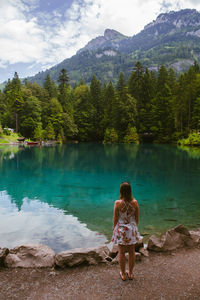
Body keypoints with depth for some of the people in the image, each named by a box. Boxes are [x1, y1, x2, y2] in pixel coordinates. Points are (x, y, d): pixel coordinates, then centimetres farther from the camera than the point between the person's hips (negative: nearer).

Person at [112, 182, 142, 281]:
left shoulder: (118, 203, -18)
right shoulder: (135, 202, -11)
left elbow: (115, 218, -10)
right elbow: (137, 218, -1)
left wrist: (114, 228, 5)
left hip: (121, 229, -2)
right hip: (132, 229, 3)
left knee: (122, 252, 12)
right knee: (132, 252, 17)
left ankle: (123, 274, 26)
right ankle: (130, 273, 31)